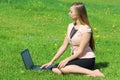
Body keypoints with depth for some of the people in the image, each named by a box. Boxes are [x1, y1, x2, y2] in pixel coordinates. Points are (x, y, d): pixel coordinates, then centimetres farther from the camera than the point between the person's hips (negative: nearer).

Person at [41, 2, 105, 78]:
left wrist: (67, 60, -23)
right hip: (76, 58, 7)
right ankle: (82, 70, -13)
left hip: (87, 59, -7)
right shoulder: (70, 26, 7)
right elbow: (64, 46, 7)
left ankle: (92, 73, -24)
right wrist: (51, 61, 3)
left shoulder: (86, 29, -14)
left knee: (63, 68, -32)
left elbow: (80, 51, -16)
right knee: (55, 69, -17)